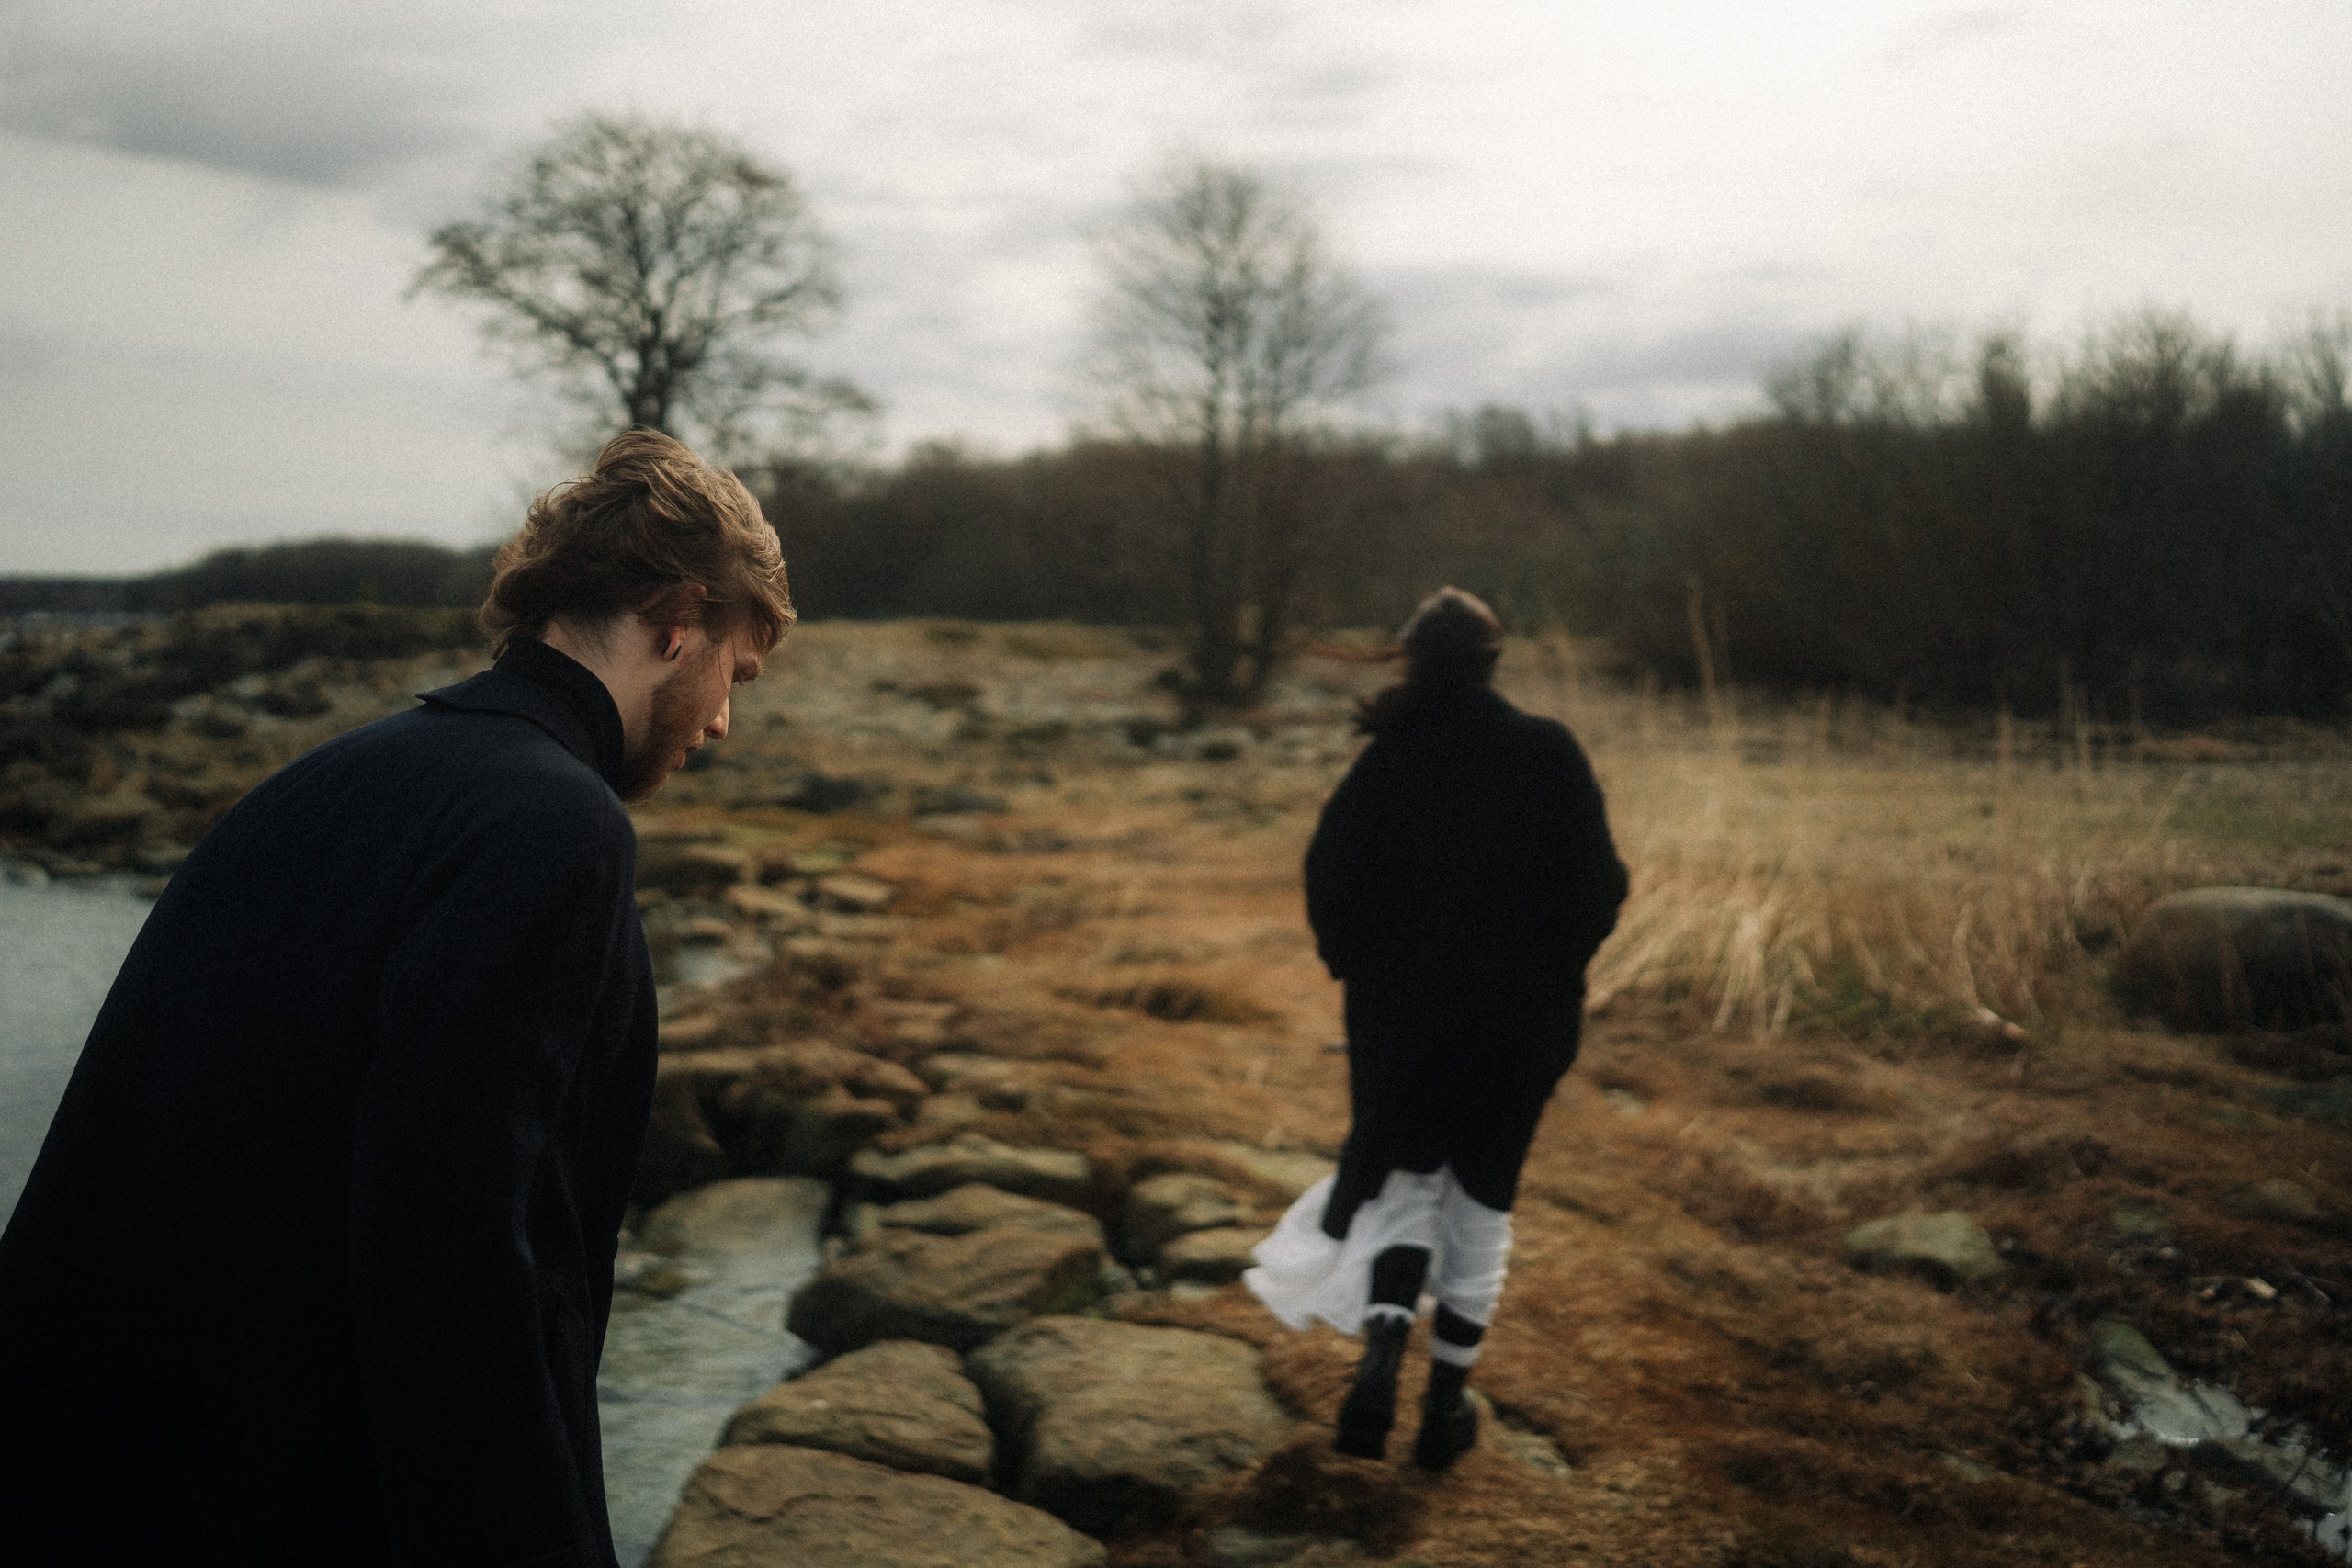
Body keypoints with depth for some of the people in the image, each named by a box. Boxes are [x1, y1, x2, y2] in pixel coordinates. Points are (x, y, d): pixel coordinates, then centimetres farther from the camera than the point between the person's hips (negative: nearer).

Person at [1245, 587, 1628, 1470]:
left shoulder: (1388, 757, -7)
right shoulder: (1549, 753, -7)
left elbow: (1331, 875, -9)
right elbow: (1598, 884, -7)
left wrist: (1351, 960, 9)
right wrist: (1555, 973, 10)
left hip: (1404, 1010, 0)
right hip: (1521, 1021, 0)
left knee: (1407, 1182, 16)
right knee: (1483, 1199, 14)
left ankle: (1380, 1354, -7)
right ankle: (1447, 1403, 20)